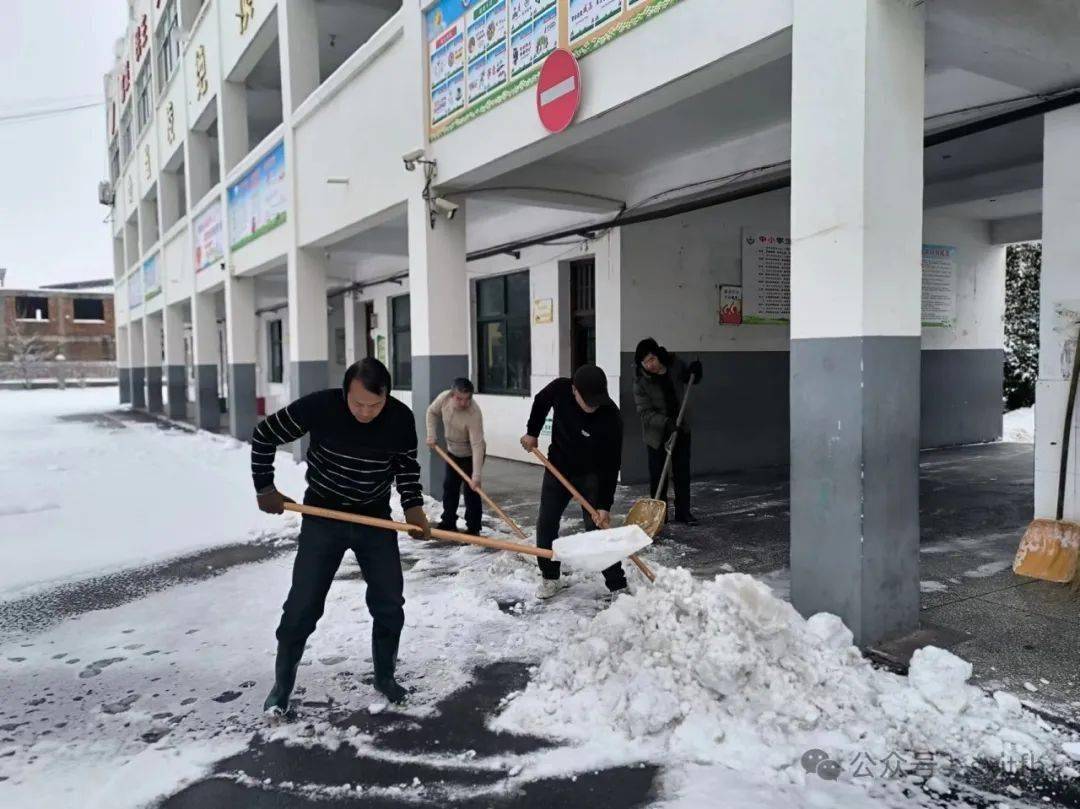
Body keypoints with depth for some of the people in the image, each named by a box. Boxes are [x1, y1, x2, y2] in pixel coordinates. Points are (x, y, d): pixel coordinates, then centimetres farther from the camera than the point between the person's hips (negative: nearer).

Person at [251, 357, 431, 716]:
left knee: (389, 603, 5)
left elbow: (407, 465, 4)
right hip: (323, 518, -2)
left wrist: (413, 506, -9)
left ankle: (384, 676, 27)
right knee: (303, 606, 3)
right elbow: (264, 436, -8)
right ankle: (282, 684, 24)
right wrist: (265, 488, -7)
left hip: (376, 519, 2)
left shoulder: (401, 418, -15)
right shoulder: (318, 406, -23)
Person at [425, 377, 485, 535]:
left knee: (471, 490, -8)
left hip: (471, 455, -6)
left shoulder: (474, 414, -37)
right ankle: (448, 522, 30)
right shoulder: (444, 398, -22)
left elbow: (477, 446, -38)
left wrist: (476, 476, -41)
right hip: (452, 451, 6)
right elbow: (432, 412, 2)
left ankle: (473, 528, 4)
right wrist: (431, 435, -10)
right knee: (449, 487, 14)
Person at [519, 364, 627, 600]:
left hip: (591, 475, -3)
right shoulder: (559, 389, -24)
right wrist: (532, 433, 3)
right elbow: (540, 402, 3)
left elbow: (610, 466, -26)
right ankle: (549, 577, 22)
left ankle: (618, 585, 0)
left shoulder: (611, 418, -31)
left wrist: (605, 505, -27)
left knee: (597, 528, -9)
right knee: (546, 523, 6)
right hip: (558, 467, 4)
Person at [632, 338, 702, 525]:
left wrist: (695, 372, -11)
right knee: (658, 475, 1)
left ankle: (683, 512, 19)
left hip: (681, 428, 4)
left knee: (682, 472, 9)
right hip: (657, 432, -3)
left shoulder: (674, 363, -7)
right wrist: (666, 423, -34)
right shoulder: (641, 380, -18)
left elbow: (690, 380, 12)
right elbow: (644, 411, -20)